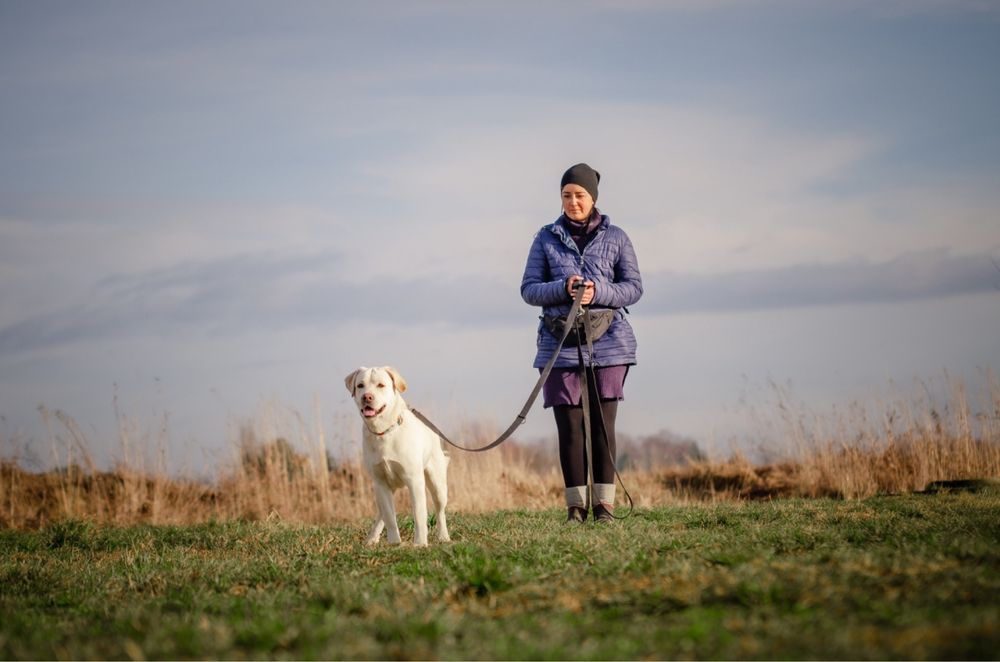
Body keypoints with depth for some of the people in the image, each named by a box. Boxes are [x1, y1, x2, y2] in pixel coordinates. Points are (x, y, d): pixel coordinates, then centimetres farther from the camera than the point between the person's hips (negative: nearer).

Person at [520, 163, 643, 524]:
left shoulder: (615, 237, 7)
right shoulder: (547, 238, 8)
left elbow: (634, 286, 3)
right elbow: (529, 289, 4)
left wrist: (598, 292, -15)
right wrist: (564, 288, -14)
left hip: (607, 344, 0)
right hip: (560, 344, 0)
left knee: (603, 424, -3)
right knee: (569, 427, -2)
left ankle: (605, 502, 1)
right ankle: (576, 504, 4)